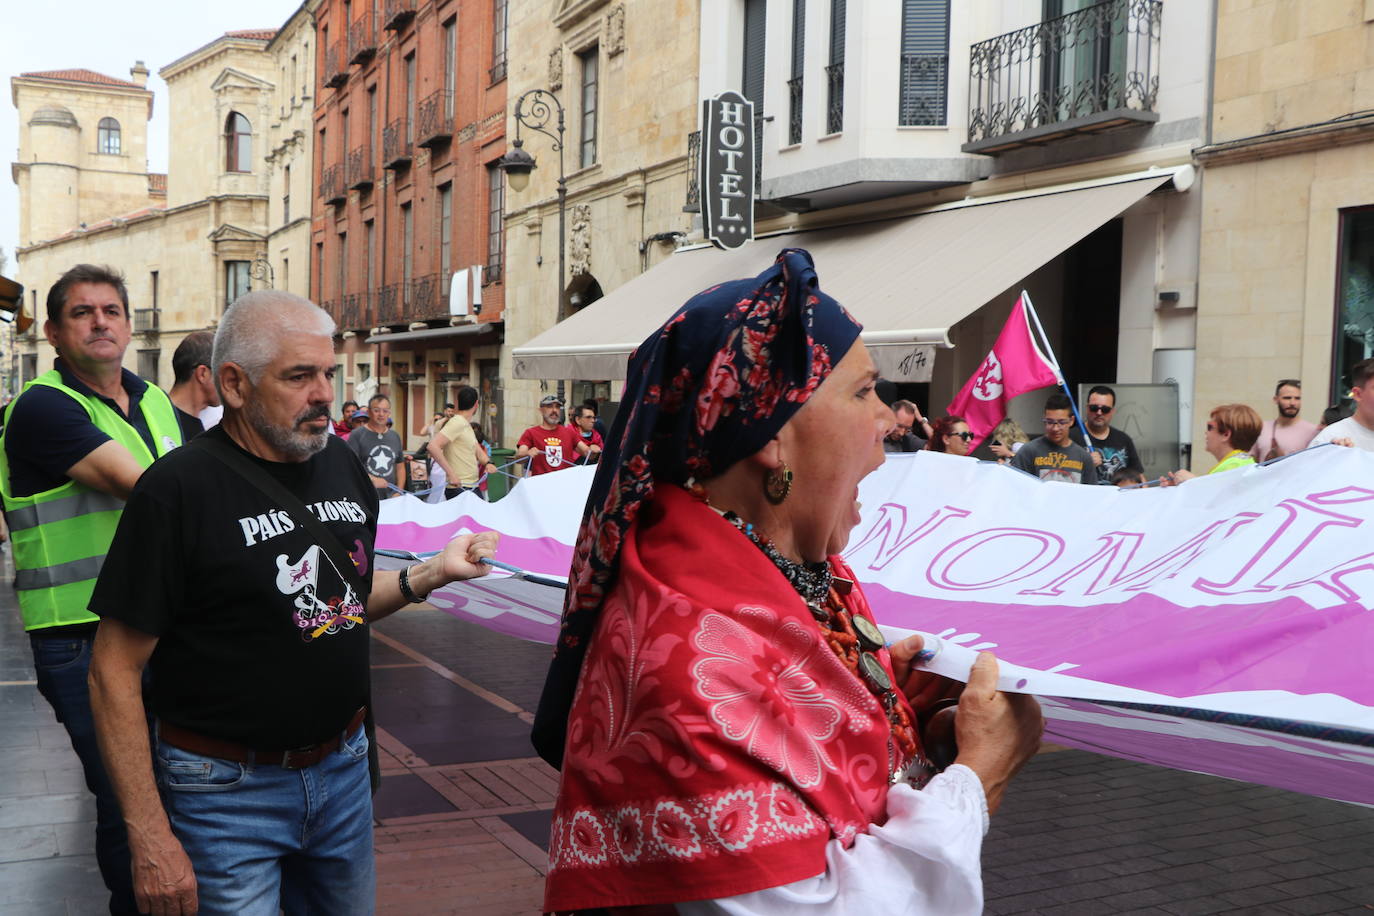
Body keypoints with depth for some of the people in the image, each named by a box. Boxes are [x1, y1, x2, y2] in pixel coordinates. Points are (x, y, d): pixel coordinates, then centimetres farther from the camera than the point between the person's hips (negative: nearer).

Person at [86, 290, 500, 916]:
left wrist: (431, 572, -1)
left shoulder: (343, 465, 3)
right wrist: (150, 838, -17)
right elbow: (115, 671, -15)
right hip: (227, 790, -6)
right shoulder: (178, 488, -17)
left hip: (343, 768, 6)